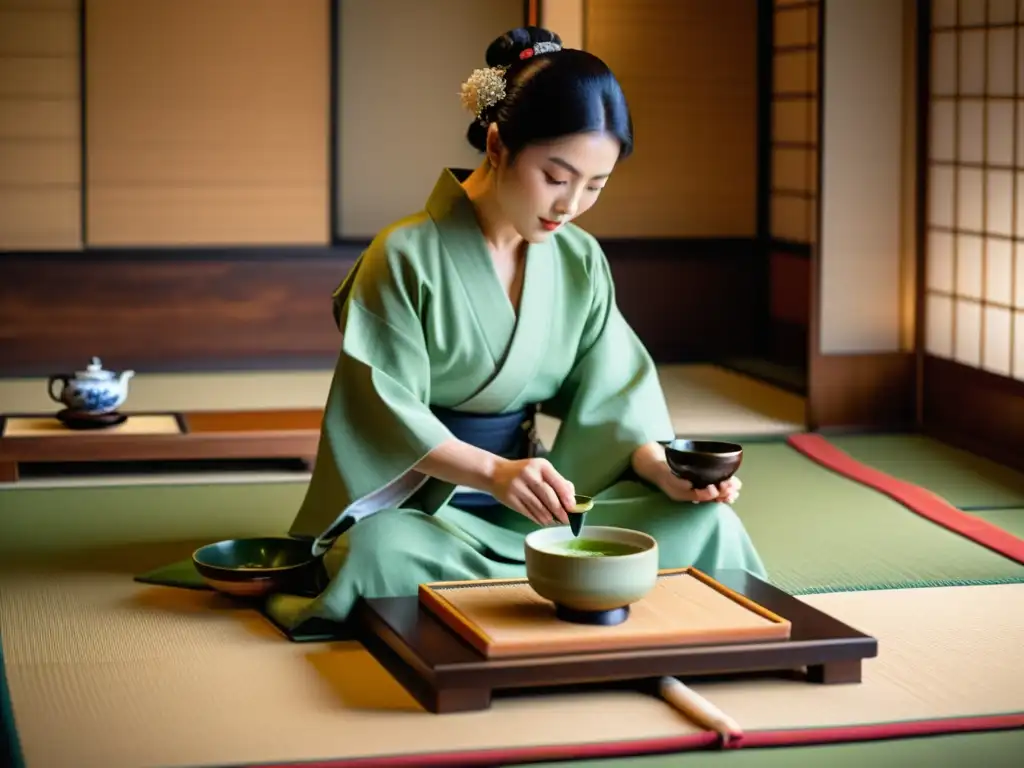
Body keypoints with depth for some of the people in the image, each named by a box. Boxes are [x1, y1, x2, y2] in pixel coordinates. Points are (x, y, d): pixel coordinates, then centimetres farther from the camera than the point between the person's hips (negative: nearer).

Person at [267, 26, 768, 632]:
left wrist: (662, 468, -17)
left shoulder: (581, 261, 5)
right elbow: (388, 415, -15)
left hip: (537, 504, 4)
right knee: (382, 551, -40)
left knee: (704, 522, -16)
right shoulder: (405, 256, -11)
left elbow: (609, 398, 4)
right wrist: (493, 472, -31)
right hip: (417, 503, -4)